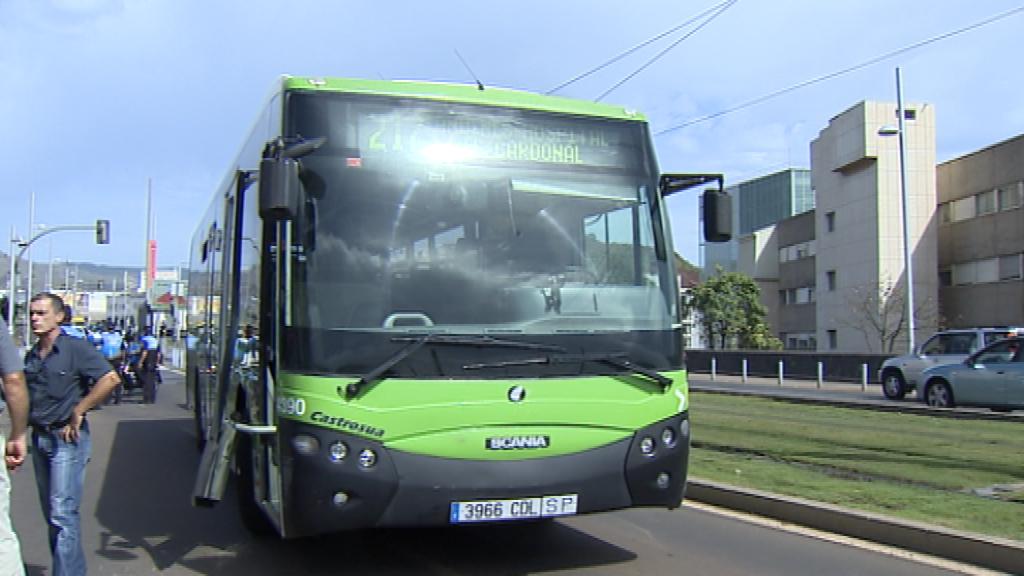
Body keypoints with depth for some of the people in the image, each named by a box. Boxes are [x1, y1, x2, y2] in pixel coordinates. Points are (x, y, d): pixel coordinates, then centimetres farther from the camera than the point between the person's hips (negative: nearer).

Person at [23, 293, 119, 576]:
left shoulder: (76, 348, -10)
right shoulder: (31, 356, 10)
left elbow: (110, 379, -20)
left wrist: (78, 411, -16)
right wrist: (26, 426, 7)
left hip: (67, 438, -8)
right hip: (40, 438, 8)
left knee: (63, 513, -10)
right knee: (51, 513, 13)